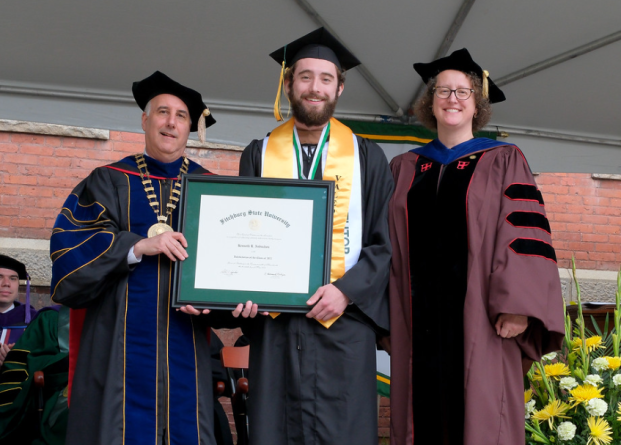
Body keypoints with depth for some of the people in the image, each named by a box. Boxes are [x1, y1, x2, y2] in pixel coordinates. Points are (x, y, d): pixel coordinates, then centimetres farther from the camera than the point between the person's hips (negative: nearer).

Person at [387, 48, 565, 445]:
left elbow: (524, 233, -3)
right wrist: (386, 316, 7)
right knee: (425, 413, 3)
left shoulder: (504, 161, 7)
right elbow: (391, 242, 15)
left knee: (477, 413, -4)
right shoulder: (404, 168, 16)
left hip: (477, 319, -2)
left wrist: (517, 307, -15)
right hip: (418, 319, 3)